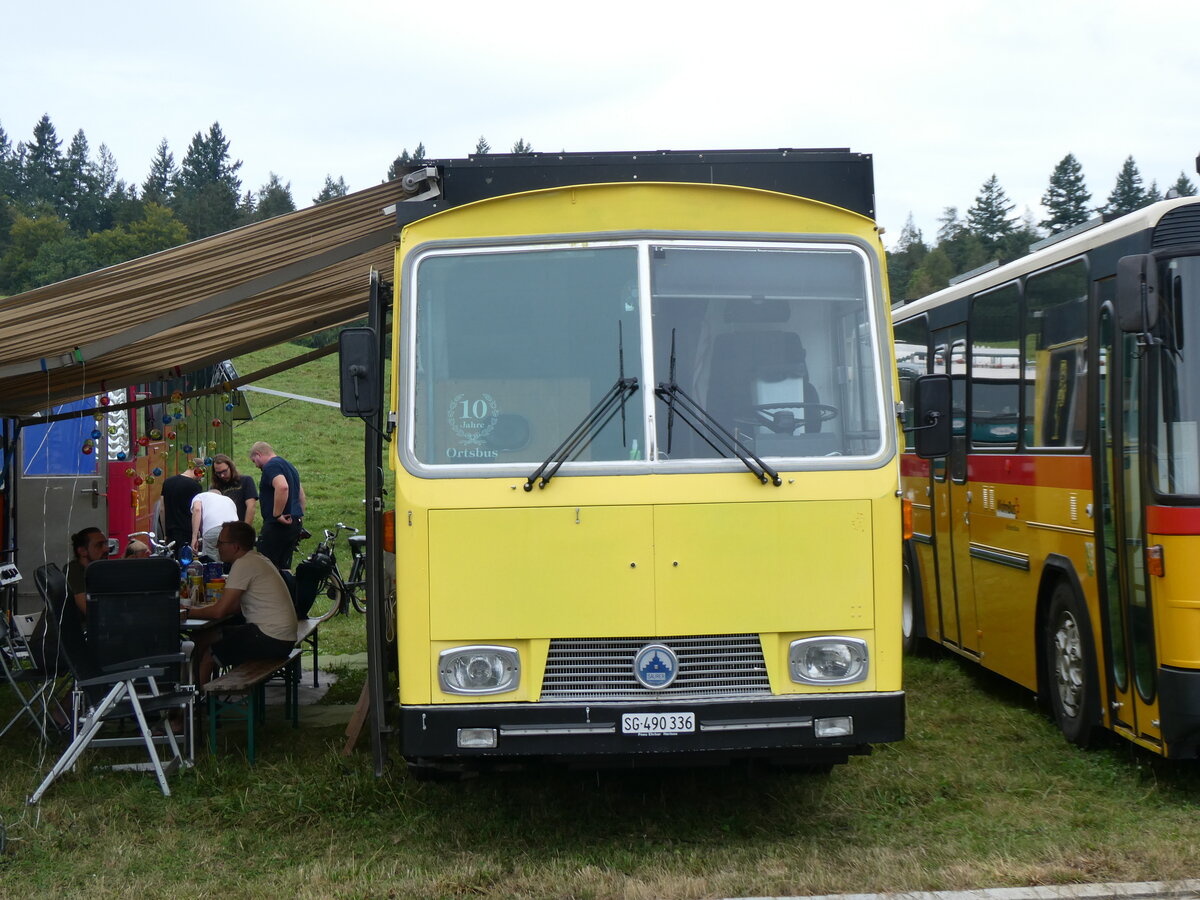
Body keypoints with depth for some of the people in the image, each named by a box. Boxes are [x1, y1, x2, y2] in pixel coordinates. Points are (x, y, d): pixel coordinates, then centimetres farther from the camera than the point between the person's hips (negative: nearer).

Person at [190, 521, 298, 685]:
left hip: (271, 640, -10)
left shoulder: (243, 565, -16)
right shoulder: (257, 559, 14)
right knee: (208, 636, 14)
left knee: (206, 655, -6)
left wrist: (189, 612, -3)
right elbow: (236, 608, 17)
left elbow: (219, 612, -17)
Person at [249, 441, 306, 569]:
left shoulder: (271, 466, -10)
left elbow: (282, 487, -30)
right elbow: (302, 497, 26)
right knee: (284, 567, 11)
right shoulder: (289, 466, 22)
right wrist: (299, 517, 24)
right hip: (295, 524, 10)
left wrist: (277, 515, -24)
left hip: (277, 525, -10)